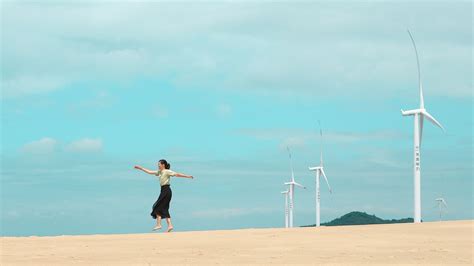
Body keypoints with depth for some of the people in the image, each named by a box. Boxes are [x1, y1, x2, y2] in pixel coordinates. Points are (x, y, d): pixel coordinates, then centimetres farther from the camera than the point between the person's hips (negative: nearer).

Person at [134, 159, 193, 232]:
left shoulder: (167, 172, -9)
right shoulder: (159, 172, 15)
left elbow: (177, 174, -14)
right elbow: (149, 172, 21)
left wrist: (188, 176, -20)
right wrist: (140, 168, 21)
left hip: (166, 190, -9)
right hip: (164, 190, 9)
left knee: (158, 207, -6)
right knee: (164, 208, 6)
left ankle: (158, 224, -5)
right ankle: (170, 225, 3)